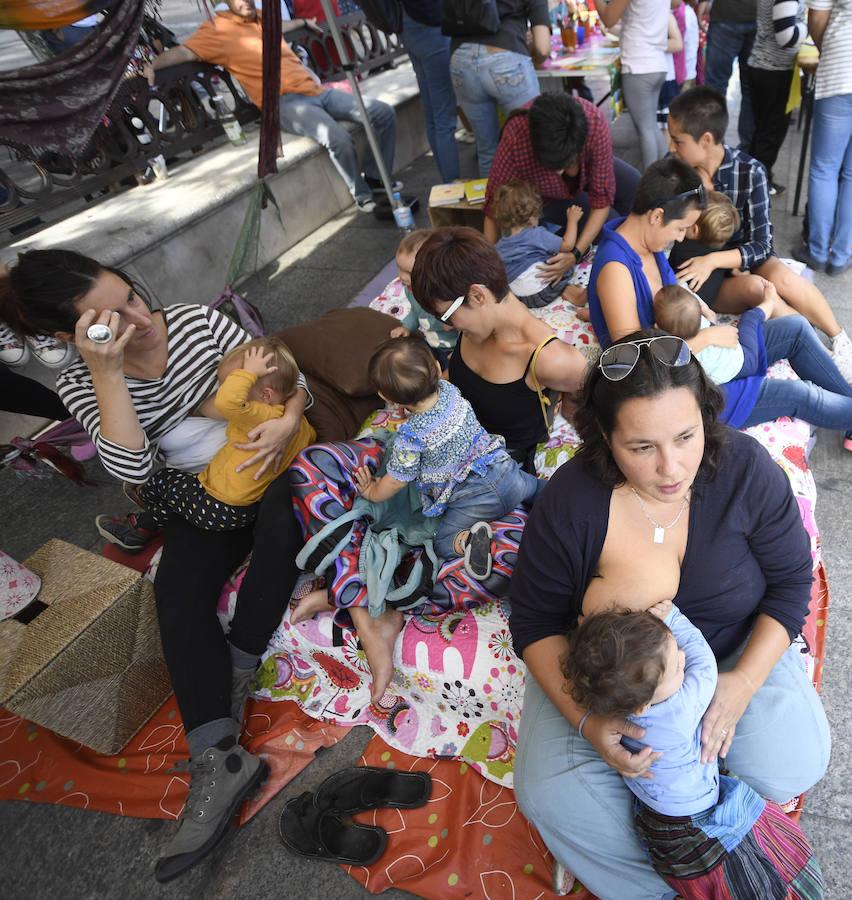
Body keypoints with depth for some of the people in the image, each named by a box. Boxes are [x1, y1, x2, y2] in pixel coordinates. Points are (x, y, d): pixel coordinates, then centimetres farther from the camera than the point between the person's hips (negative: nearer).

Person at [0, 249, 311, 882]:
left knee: (278, 526, -33)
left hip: (269, 459, 0)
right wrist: (106, 371, -33)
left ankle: (233, 679, -20)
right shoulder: (84, 386, -10)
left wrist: (286, 421, -28)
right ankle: (219, 759, -25)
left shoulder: (198, 320, -11)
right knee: (178, 592, -24)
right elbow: (133, 468, -27)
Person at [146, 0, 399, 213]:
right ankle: (362, 195, -11)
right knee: (338, 138, -34)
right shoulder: (219, 29, -3)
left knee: (384, 113, 0)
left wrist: (304, 22, 57)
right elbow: (184, 51, -11)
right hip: (285, 103, -8)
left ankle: (376, 177, 14)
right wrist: (152, 66, -26)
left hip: (316, 90, 8)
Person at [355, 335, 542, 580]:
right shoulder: (449, 389, -8)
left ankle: (470, 540, -19)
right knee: (533, 485, 34)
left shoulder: (410, 437, -23)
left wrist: (372, 493, 14)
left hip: (473, 499, -5)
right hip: (505, 470, 6)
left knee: (443, 544, 11)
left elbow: (396, 481, -5)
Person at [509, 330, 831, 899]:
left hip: (737, 651, 2)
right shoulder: (569, 501, -24)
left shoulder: (747, 469, -20)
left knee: (793, 768, -20)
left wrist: (743, 683, -20)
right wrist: (585, 719, -27)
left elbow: (791, 580, -7)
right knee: (550, 798, -17)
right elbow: (536, 621, -13)